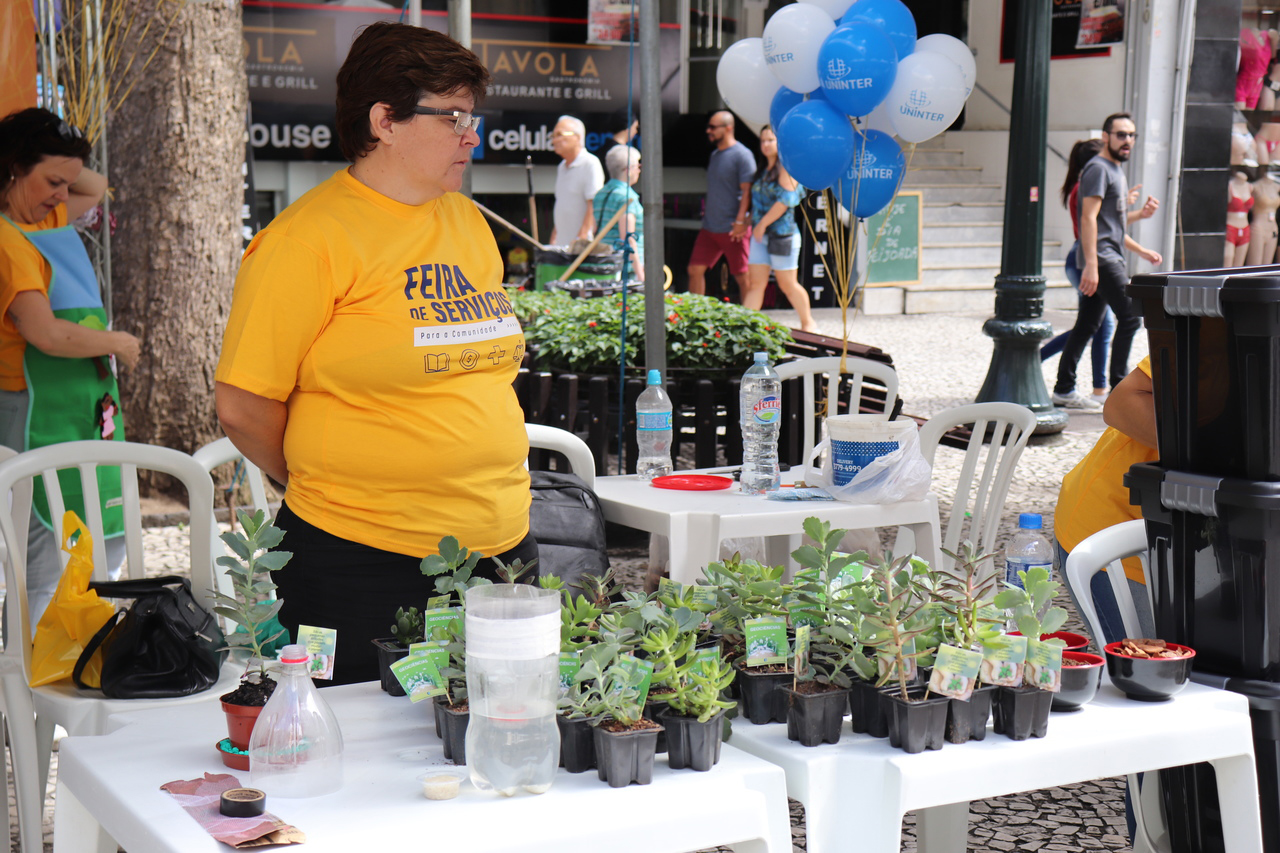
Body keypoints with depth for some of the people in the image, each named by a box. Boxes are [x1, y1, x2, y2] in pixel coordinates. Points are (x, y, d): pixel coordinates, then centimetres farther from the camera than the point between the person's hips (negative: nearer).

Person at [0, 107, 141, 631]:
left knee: (114, 538, 15)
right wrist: (119, 342, -9)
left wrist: (59, 168, 13)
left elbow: (97, 189, 33)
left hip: (91, 407, 10)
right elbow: (46, 334, -26)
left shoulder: (51, 218, 11)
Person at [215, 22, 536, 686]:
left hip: (502, 548, 7)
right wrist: (328, 491, 4)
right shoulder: (310, 238, -11)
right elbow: (244, 407, -10)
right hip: (363, 564, -6)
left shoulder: (467, 222, 12)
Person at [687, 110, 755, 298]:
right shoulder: (715, 154, 15)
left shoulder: (741, 155, -11)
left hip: (732, 229, -8)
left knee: (742, 276, 0)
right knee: (695, 269, 5)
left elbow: (747, 190, -16)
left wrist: (740, 221, -21)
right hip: (709, 227, 8)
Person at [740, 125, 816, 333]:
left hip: (782, 235, -7)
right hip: (760, 236, 7)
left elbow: (785, 199, -18)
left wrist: (762, 224, -17)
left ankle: (808, 324, 16)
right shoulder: (763, 170, 17)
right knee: (755, 283, 1)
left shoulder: (785, 168, -8)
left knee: (788, 285, 1)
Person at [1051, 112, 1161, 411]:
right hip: (1102, 258, -10)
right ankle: (1119, 389, -7)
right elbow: (1089, 218, -19)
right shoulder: (1098, 168, -10)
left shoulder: (1116, 170, 21)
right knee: (1129, 317, -11)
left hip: (1110, 259, 10)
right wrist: (1091, 265, -26)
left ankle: (1064, 389, 12)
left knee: (1087, 324, 9)